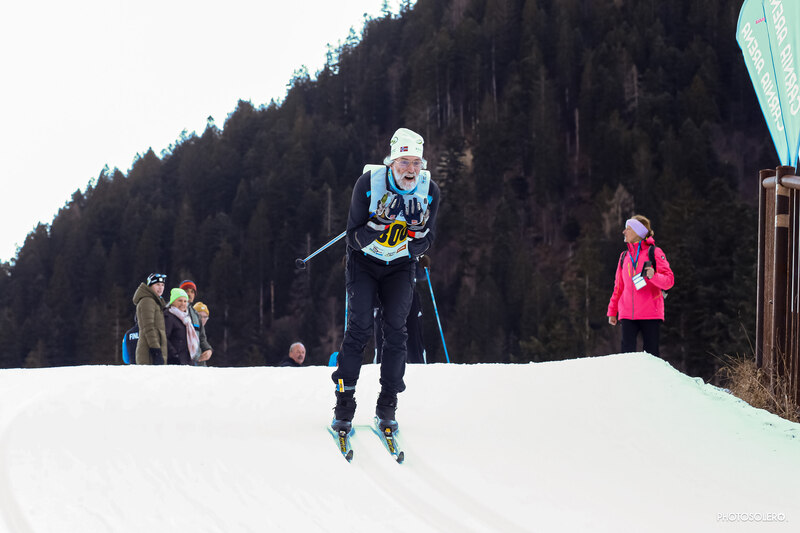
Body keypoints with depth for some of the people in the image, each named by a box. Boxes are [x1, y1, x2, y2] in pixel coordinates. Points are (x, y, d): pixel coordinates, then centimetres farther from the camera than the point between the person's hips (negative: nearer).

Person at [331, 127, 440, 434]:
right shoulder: (368, 184, -24)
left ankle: (387, 406, 0)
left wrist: (419, 227, -29)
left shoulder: (429, 191, -16)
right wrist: (381, 221, -37)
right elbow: (354, 240, -21)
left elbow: (425, 244, -7)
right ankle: (344, 403, -5)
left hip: (400, 267, 2)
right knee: (359, 328, -13)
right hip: (364, 262, -2)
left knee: (396, 331, -8)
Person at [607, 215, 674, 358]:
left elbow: (669, 280, -4)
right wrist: (612, 311, 20)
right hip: (627, 314, 4)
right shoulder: (625, 256, 16)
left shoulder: (654, 252, 1)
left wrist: (653, 276, -23)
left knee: (651, 355, -2)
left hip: (650, 313, -4)